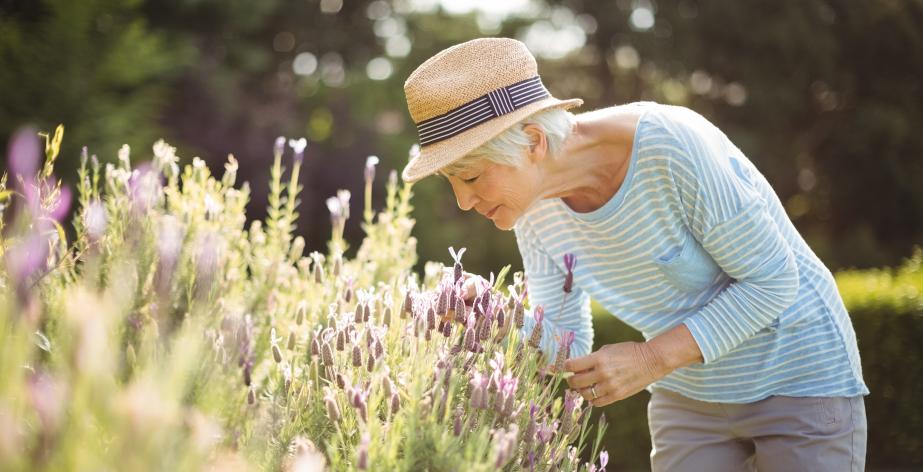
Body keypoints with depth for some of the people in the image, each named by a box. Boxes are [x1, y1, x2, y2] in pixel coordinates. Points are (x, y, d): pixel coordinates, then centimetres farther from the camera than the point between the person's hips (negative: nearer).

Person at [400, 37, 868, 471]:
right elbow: (565, 342, -1)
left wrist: (653, 358, -29)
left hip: (798, 377, -5)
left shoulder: (674, 146, -30)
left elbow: (772, 280, -21)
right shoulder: (534, 207, -11)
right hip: (688, 394, 5)